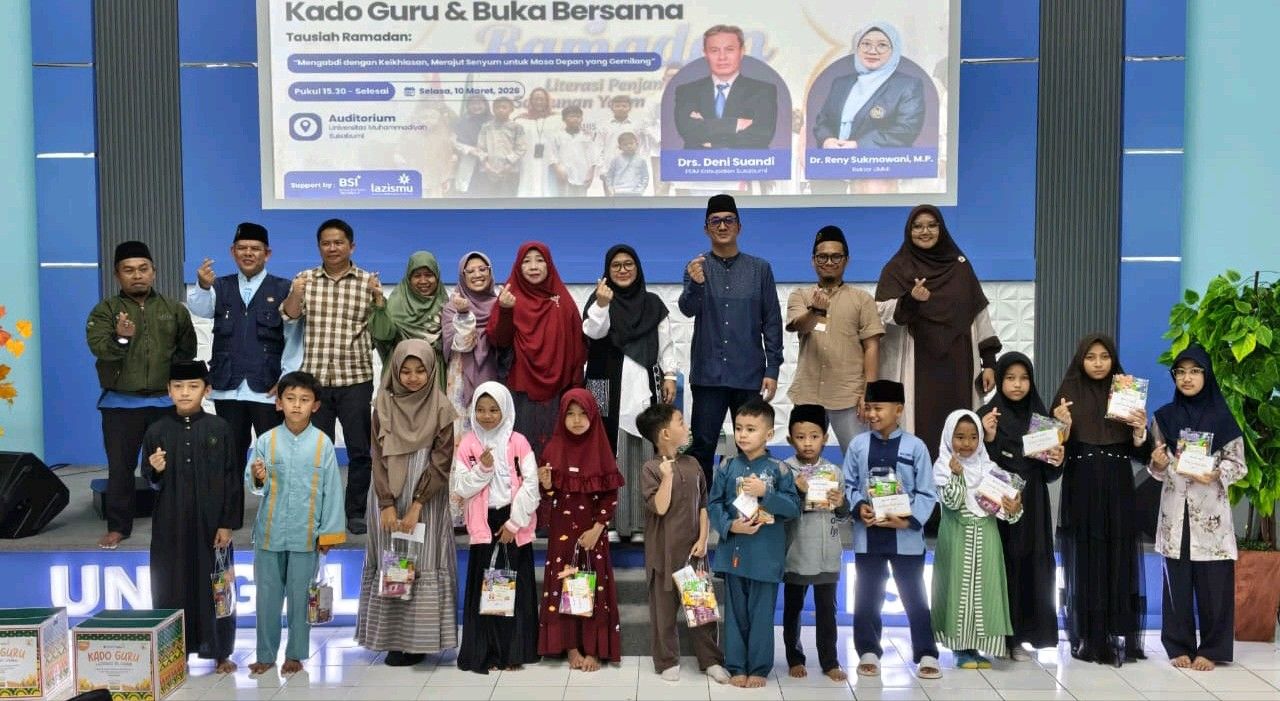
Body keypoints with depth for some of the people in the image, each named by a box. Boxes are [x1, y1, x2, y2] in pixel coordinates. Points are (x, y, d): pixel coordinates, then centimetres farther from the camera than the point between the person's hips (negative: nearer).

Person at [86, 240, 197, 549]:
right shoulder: (105, 310, -1)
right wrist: (120, 338, -37)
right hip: (121, 403, -1)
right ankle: (118, 526, 13)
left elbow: (187, 350, 10)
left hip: (166, 402, 1)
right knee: (120, 467, 3)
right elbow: (98, 347, -18)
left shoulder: (174, 310, 6)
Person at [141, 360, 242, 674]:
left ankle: (221, 652, 17)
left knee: (214, 586, 5)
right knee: (172, 586, 6)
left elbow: (233, 480, -2)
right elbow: (150, 482, 7)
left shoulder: (219, 429, -2)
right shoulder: (157, 431, 2)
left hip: (211, 522, -1)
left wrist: (228, 523, -6)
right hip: (171, 524, 1)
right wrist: (155, 471, -16)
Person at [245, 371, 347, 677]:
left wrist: (329, 532, -2)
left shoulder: (322, 443, -4)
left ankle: (295, 654, 23)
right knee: (267, 596, 10)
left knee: (300, 596, 8)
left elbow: (332, 490, -2)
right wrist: (258, 479, -25)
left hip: (306, 534, -1)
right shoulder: (266, 441, -1)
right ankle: (265, 654, 24)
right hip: (269, 532, 1)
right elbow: (252, 484, -2)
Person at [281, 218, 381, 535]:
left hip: (355, 378, -1)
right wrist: (295, 294, -25)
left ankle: (356, 512, 13)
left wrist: (378, 297, -20)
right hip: (315, 378, 1)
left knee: (359, 449, 2)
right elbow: (289, 314, -5)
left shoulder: (368, 281, 4)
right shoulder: (305, 279, 8)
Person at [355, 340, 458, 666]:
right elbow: (379, 458, -1)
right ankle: (393, 637, 12)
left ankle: (419, 639, 6)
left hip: (427, 500, -2)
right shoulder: (384, 406, 1)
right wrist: (387, 505, -10)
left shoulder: (441, 409, -4)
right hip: (389, 496, 2)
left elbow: (441, 461, -7)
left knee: (423, 563, -2)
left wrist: (416, 506, -12)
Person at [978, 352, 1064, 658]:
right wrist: (989, 438, -26)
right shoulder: (987, 415, -5)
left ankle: (1020, 635, 15)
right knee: (1002, 566, -3)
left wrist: (1057, 460, -9)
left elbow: (1049, 474, 11)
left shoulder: (1040, 415, 7)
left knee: (1031, 565, 5)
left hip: (1033, 506, 4)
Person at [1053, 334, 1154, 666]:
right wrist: (1064, 426, -20)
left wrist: (1140, 431, -14)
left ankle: (1121, 638, 11)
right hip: (1081, 493, -2)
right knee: (1085, 563, 1)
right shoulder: (1068, 396, 1)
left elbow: (1142, 454, 6)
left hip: (1118, 492, 2)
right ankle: (1088, 639, 7)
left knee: (1119, 560, 3)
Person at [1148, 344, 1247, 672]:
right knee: (1177, 580, 5)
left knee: (1213, 582, 0)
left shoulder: (1222, 417, -1)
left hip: (1211, 513, -2)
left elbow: (1239, 465, -1)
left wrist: (1215, 474, -19)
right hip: (1175, 512, 2)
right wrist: (1157, 464, -13)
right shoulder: (1164, 417, 5)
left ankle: (1212, 649, 12)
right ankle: (1179, 645, 16)